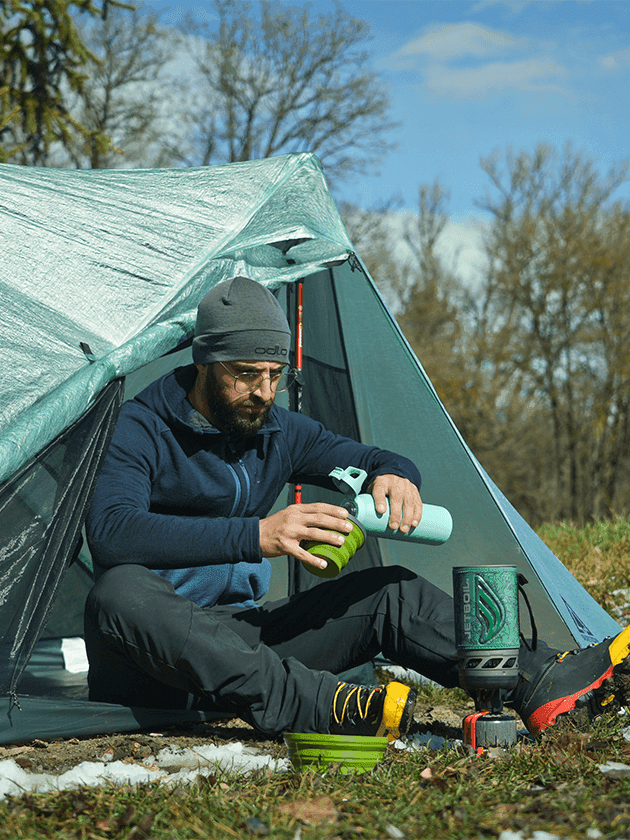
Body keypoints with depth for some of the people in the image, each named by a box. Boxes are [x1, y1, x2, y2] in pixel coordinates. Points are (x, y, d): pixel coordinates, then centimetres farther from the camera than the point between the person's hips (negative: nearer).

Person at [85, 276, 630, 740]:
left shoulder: (280, 433, 7)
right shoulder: (141, 429, -14)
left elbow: (381, 462, 12)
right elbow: (111, 533, -32)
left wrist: (394, 476, -16)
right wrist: (255, 535, -41)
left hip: (242, 633, 6)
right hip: (148, 662, -6)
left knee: (390, 592, -8)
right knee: (122, 591, -41)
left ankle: (541, 684, -22)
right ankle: (330, 707, -53)